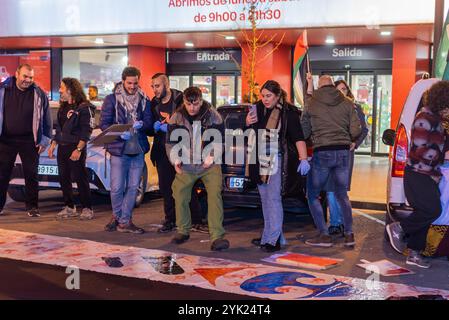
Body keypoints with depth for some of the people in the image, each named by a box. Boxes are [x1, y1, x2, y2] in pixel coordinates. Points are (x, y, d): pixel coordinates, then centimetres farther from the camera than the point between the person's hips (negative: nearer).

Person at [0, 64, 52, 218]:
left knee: (31, 175, 4)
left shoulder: (39, 94, -1)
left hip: (29, 141, -1)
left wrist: (44, 140, 0)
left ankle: (32, 207, 15)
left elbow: (46, 118, 3)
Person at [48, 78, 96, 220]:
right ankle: (69, 208, 17)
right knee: (64, 179, 8)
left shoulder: (84, 107, -8)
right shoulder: (63, 107, 18)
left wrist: (79, 149, -20)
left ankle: (87, 209, 2)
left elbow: (86, 131, -13)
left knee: (80, 179, -5)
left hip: (75, 148, -8)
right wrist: (53, 145, 14)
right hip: (62, 148, 8)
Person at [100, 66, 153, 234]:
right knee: (117, 187, -1)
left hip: (138, 150, 3)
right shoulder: (112, 99, 0)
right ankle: (117, 216, 23)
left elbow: (149, 123, 7)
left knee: (133, 187, 6)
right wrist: (120, 134, -19)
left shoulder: (144, 100, 9)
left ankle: (124, 221, 16)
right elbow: (104, 124, -3)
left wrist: (141, 125, -17)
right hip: (119, 150, -3)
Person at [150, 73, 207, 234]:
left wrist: (168, 128, -20)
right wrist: (155, 127, -10)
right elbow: (151, 128, 13)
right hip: (162, 152, 5)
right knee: (165, 187, 8)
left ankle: (196, 221, 6)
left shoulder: (180, 99, -9)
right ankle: (170, 221, 20)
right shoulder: (154, 103, 7)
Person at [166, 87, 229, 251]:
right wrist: (175, 159, -13)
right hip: (186, 165, 3)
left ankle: (217, 237, -18)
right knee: (180, 197, 6)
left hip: (209, 165, -2)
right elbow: (171, 142, 3)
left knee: (215, 196, -16)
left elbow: (219, 141, -1)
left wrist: (212, 157, -17)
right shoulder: (177, 117, -2)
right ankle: (183, 231, 27)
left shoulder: (212, 115, -6)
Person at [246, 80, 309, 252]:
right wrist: (248, 122, -2)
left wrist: (303, 159, -30)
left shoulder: (288, 112, -10)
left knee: (273, 198, -12)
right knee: (265, 199, 12)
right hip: (260, 160, 7)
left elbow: (298, 137, -18)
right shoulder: (259, 108, 8)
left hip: (278, 160, -7)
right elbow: (252, 132, 21)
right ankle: (269, 236, 21)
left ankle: (273, 240, -9)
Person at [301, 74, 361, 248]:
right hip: (343, 152, 4)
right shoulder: (347, 103, 5)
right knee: (342, 195, 17)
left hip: (321, 153, -3)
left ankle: (324, 235, 4)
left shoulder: (311, 102, 0)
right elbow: (356, 130, 2)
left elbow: (304, 131, 6)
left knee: (312, 195, 9)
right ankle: (349, 234, 13)